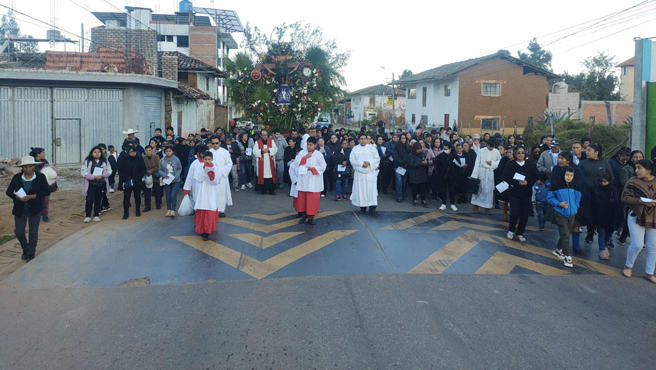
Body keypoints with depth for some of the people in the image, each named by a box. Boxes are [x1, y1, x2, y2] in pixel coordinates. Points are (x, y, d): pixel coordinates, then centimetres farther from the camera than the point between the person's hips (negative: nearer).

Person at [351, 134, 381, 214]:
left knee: (371, 189, -7)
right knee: (361, 190, 0)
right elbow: (352, 160, 0)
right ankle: (362, 207, 10)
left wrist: (369, 162, -13)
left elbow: (377, 158, 3)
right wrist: (361, 164, -12)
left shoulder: (371, 148, 9)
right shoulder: (355, 149, 9)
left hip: (370, 173, 0)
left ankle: (372, 208, -6)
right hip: (359, 173, 1)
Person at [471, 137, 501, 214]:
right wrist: (474, 175, -7)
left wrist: (492, 163, -10)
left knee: (489, 190, 4)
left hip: (491, 173, 2)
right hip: (481, 171, -1)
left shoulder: (496, 152, 2)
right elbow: (477, 163, -3)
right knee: (479, 189, 3)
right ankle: (476, 206, 14)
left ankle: (487, 207, 13)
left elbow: (500, 161, 8)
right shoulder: (481, 151, -2)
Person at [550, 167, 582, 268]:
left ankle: (558, 250, 33)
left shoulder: (574, 186, 3)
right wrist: (559, 204, -17)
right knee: (565, 234, -9)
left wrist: (575, 207, 0)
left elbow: (578, 198, 14)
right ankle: (567, 257, -5)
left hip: (572, 214, 5)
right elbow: (550, 197, -4)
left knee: (566, 233, 14)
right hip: (560, 213, -5)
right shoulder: (556, 185, -10)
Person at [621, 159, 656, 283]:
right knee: (637, 245, -6)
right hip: (636, 217, -3)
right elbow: (625, 197, -11)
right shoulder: (633, 181, -6)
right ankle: (628, 266, 20)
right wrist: (642, 201, -22)